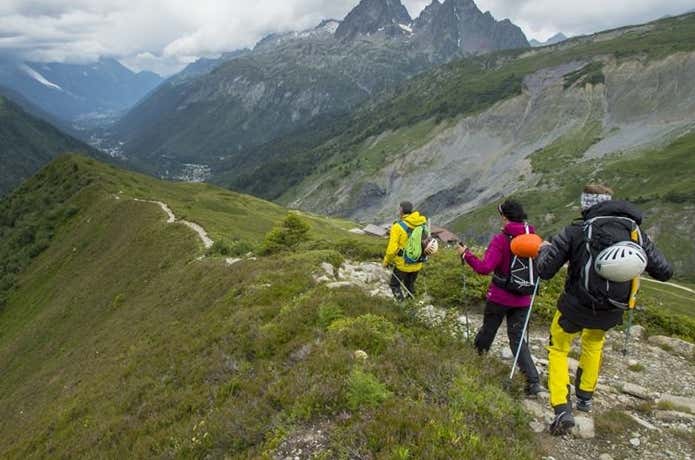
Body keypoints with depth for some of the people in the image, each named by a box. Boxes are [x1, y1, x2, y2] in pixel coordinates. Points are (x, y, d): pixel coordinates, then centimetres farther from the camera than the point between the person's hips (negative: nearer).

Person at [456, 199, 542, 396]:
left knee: (488, 330, 16)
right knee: (517, 337, 9)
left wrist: (466, 254, -13)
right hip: (523, 299, 4)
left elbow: (485, 268, -24)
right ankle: (533, 381, 0)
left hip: (500, 297, -4)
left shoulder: (501, 240, -17)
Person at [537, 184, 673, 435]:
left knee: (558, 349, 19)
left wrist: (544, 249, 7)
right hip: (612, 312, 4)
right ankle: (585, 397, 46)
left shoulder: (576, 231, -15)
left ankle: (562, 410, 8)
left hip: (575, 307, -4)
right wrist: (642, 253, 18)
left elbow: (545, 271, -14)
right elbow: (664, 272, 0)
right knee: (593, 341, 34)